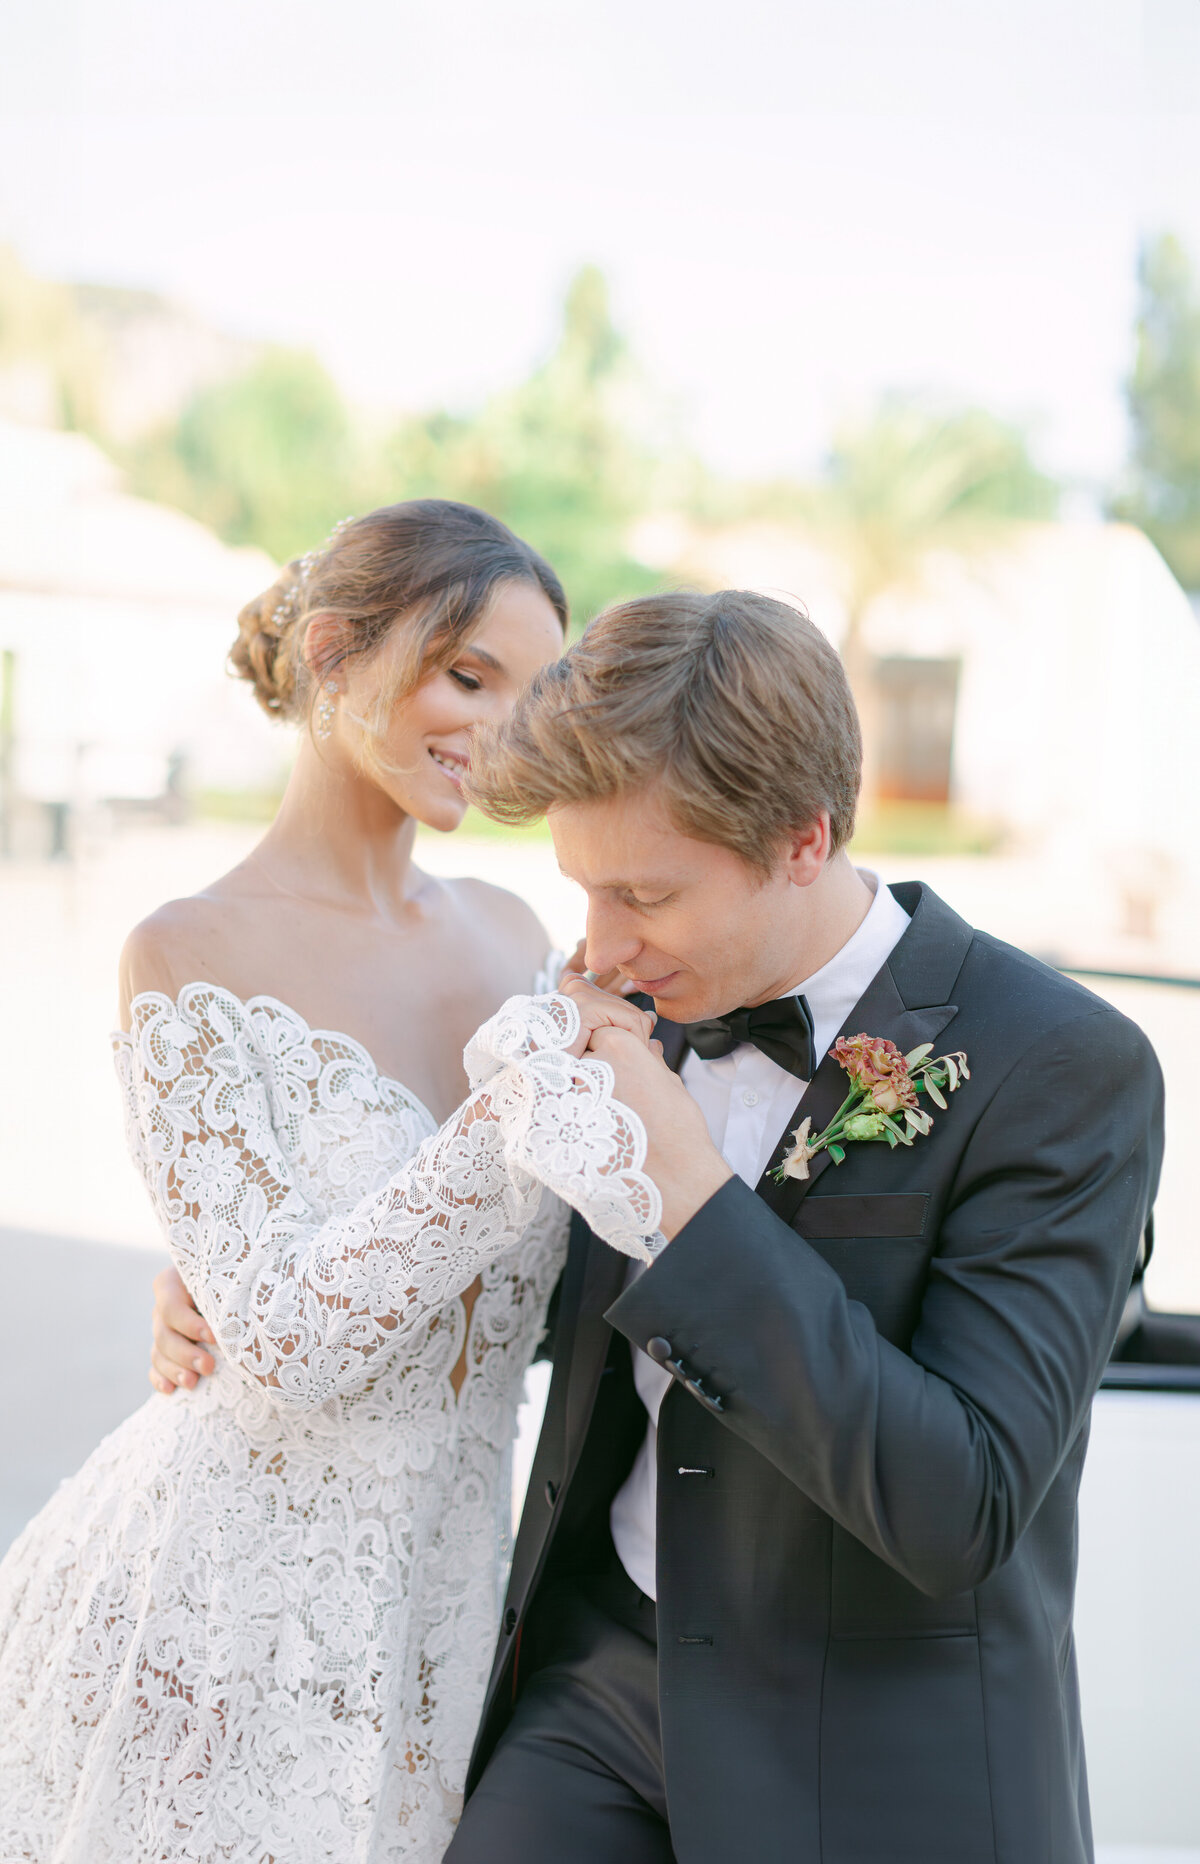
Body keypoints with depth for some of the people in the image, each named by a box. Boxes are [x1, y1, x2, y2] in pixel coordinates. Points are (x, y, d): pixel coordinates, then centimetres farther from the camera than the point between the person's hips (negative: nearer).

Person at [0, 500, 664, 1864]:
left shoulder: (507, 936, 4)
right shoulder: (189, 959, -14)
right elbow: (280, 1339, -21)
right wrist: (527, 1107, -29)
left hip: (430, 1605, 5)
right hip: (222, 1617, -5)